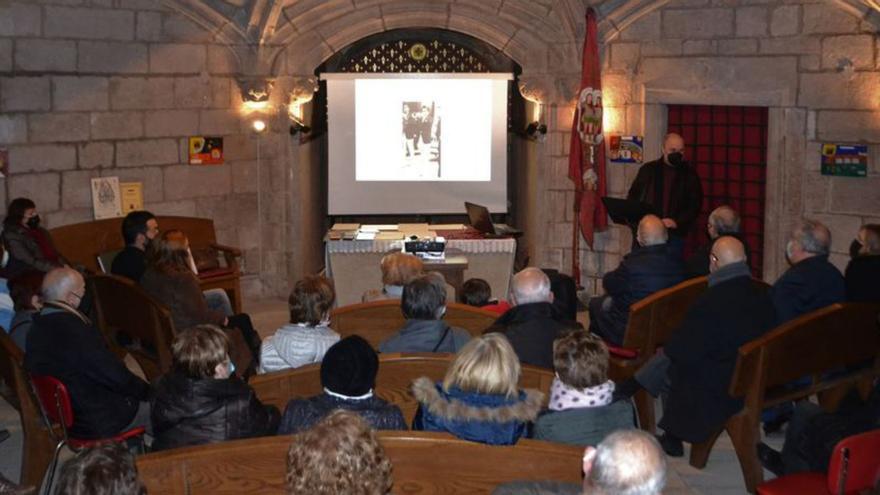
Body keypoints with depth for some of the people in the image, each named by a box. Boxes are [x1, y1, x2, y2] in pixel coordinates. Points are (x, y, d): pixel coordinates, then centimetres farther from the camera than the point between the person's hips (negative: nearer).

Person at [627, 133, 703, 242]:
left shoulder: (689, 174, 7)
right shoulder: (648, 169, 11)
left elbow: (695, 205, 3)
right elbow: (633, 196, 14)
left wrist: (677, 222, -12)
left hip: (675, 233, -1)